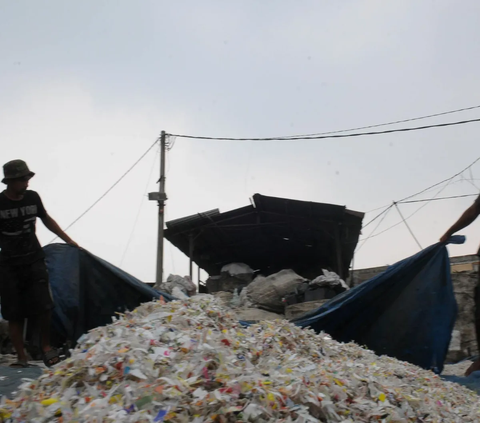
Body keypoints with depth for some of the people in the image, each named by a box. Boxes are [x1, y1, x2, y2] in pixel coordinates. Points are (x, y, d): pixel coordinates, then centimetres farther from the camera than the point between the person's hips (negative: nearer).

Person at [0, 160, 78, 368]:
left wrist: (68, 240, 18)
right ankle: (21, 356, 11)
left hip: (34, 261, 2)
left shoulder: (32, 197, 0)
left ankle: (46, 347, 15)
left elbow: (46, 219, 17)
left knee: (43, 307, -5)